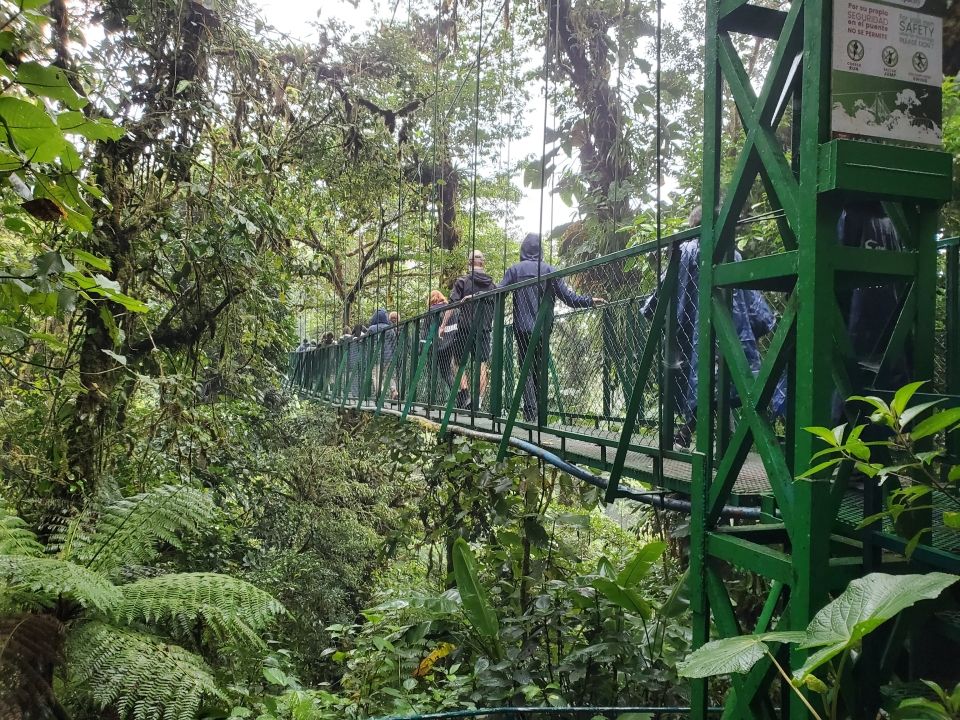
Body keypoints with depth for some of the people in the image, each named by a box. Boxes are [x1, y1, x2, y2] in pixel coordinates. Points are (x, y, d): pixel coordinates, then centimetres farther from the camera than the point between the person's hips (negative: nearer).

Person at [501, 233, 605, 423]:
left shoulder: (514, 270, 0)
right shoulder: (548, 270, 3)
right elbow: (568, 297, -1)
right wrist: (591, 301, 9)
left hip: (522, 329, -2)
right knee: (541, 370, 11)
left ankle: (530, 411, -11)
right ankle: (541, 413, 13)